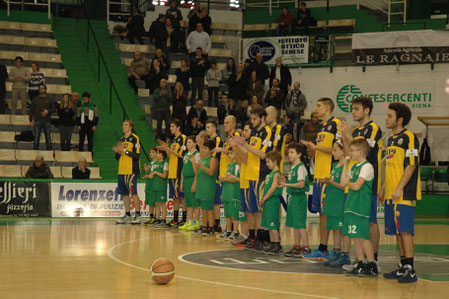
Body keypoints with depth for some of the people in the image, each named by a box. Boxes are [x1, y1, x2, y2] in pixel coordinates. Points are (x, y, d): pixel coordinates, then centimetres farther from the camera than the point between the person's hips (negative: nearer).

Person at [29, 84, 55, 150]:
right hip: (37, 121, 0)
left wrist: (48, 111, -10)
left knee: (48, 137, -1)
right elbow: (31, 111, 9)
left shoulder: (50, 100, 10)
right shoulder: (35, 100, 10)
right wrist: (31, 121, 0)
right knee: (36, 138, -2)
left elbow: (54, 109, 9)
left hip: (47, 121, 0)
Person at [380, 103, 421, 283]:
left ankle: (410, 270, -8)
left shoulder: (409, 138, -10)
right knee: (397, 231, 11)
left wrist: (399, 188, -20)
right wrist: (383, 188, 19)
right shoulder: (391, 139, 18)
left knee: (405, 230, -10)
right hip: (391, 194, 9)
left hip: (404, 194, -9)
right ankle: (403, 267, 17)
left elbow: (411, 165, -16)